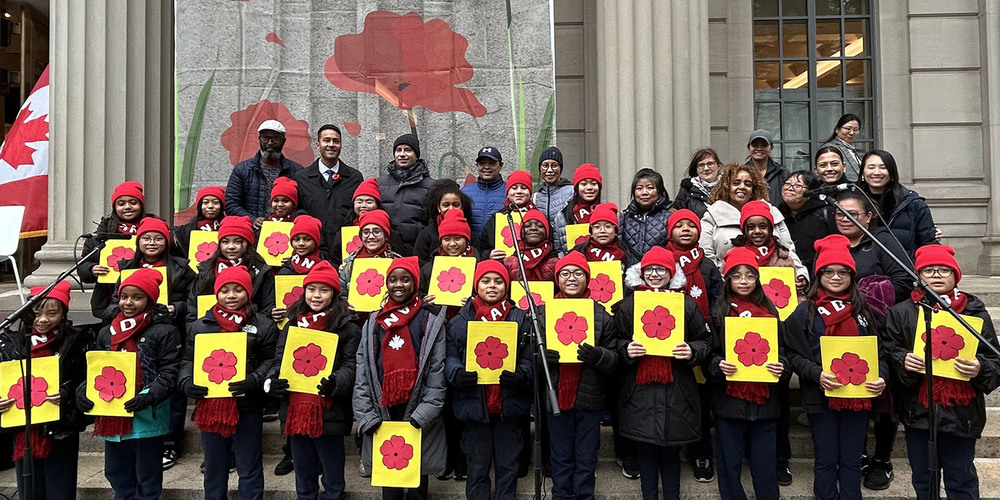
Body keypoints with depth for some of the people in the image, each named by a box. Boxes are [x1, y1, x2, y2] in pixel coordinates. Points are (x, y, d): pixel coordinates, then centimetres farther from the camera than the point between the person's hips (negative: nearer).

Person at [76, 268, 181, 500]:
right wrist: (83, 390, -3)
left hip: (147, 418, -6)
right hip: (113, 418, 6)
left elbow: (170, 374, -13)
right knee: (117, 476, 20)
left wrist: (148, 396, -26)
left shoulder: (164, 331, -8)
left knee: (147, 481, 6)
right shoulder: (107, 333, 12)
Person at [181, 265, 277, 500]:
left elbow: (272, 361, -6)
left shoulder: (263, 325, -3)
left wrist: (254, 381, -23)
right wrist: (187, 383, -9)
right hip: (211, 406, 4)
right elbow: (188, 360, 10)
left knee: (249, 469, 8)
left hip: (247, 406, -3)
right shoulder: (200, 326, 7)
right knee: (214, 469, 19)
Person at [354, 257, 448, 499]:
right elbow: (362, 373, 3)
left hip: (418, 418, -2)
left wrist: (421, 417, -13)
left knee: (417, 477, 8)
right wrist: (366, 417, -6)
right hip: (383, 415, 2)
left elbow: (437, 375, -5)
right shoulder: (374, 322, 8)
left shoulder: (431, 321, 0)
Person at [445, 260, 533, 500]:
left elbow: (529, 358, 0)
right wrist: (457, 374, -20)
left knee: (507, 464, 12)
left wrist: (521, 375, -21)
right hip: (473, 404, 0)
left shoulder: (521, 319, 2)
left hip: (509, 404, 0)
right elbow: (450, 357, 1)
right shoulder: (460, 320, 1)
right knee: (477, 466, 11)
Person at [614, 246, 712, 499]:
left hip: (676, 392, 0)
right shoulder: (627, 306, 4)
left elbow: (705, 341, 8)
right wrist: (626, 350, -13)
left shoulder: (687, 305, 5)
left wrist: (692, 351, -11)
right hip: (639, 391, 0)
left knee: (671, 450, 9)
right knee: (645, 450, 7)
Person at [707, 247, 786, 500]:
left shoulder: (770, 311, 8)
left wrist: (781, 367, -8)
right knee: (729, 464, 5)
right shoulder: (719, 312, 3)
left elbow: (782, 350, 12)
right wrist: (718, 365, -17)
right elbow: (708, 353, 3)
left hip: (764, 399, 1)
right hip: (729, 400, -1)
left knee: (765, 465, 7)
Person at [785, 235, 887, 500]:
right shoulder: (804, 312, -2)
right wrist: (817, 374, -22)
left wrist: (881, 376, -8)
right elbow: (795, 356, -6)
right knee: (826, 461, 8)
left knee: (851, 461, 12)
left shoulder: (863, 310, 8)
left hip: (858, 396, 2)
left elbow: (878, 350, 10)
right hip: (821, 397, -2)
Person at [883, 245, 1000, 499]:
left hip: (961, 412, -1)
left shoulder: (974, 311, 0)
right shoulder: (902, 312, 2)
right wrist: (903, 360, -17)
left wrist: (979, 369, -21)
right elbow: (889, 352, 4)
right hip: (917, 411, 2)